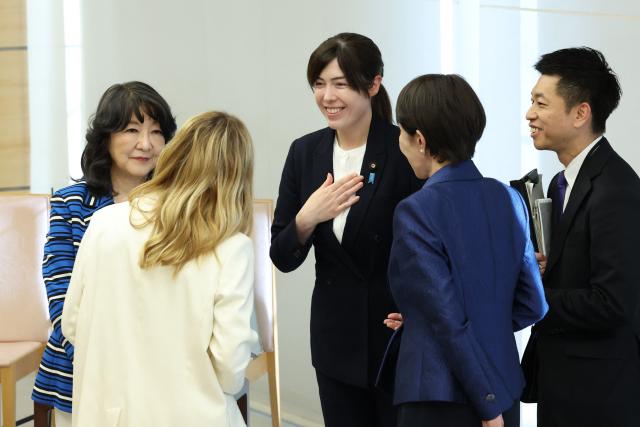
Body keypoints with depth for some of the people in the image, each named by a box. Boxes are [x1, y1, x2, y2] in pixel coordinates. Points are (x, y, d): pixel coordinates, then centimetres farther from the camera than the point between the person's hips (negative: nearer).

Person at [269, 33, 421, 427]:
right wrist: (307, 218, -16)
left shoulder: (404, 150, -12)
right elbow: (283, 258, 3)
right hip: (336, 338, 4)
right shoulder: (305, 152, 3)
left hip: (400, 336, -4)